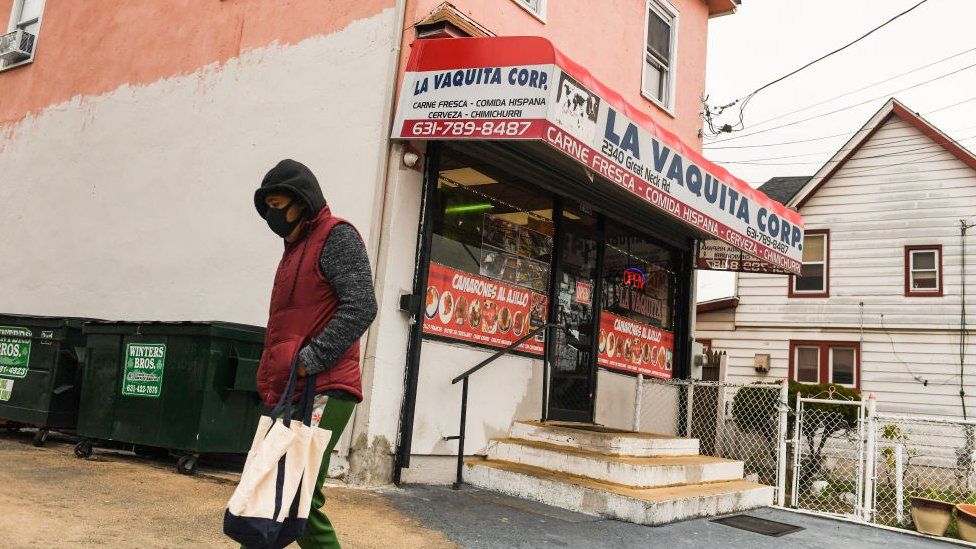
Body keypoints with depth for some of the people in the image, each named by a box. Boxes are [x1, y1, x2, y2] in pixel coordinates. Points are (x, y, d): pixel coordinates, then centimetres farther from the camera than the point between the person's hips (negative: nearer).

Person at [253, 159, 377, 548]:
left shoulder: (336, 236, -4)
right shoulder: (296, 246, 23)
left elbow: (360, 307, -17)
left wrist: (308, 362, -20)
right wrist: (271, 384, 19)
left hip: (322, 392, -10)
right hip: (289, 394, 10)